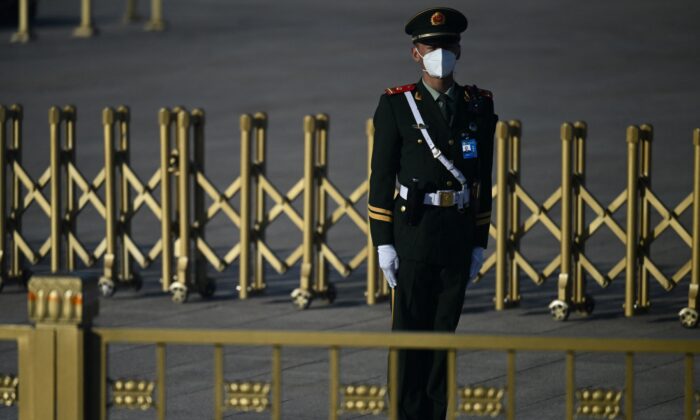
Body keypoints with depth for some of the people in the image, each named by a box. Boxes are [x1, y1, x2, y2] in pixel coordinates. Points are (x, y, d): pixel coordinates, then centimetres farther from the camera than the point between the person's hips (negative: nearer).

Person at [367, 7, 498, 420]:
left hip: (458, 234, 3)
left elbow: (484, 179, 11)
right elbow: (382, 177, -1)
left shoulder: (479, 107, 8)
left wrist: (479, 242, 8)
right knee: (410, 332, -3)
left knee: (444, 331, 6)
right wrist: (384, 243, -6)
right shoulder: (396, 106, -1)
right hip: (412, 231, -3)